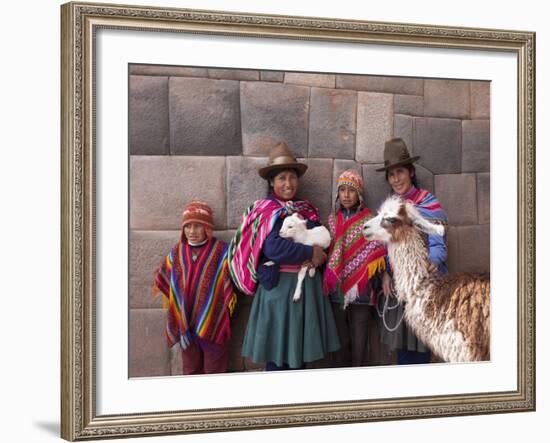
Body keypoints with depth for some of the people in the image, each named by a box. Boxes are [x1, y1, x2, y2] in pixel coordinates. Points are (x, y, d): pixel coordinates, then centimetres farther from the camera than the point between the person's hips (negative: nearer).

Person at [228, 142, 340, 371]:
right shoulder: (267, 211, -7)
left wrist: (320, 256, -9)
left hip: (307, 285, 6)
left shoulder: (308, 210, 13)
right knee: (277, 351, -1)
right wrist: (311, 253, -13)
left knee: (302, 350, 11)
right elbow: (274, 248, -22)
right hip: (279, 285, -6)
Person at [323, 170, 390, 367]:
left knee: (359, 339, 0)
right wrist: (327, 280, 4)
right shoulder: (332, 220, 10)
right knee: (340, 338, 7)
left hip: (361, 288, -3)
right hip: (336, 287, 3)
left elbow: (376, 252, -1)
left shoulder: (369, 220, 0)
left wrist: (376, 280, -10)